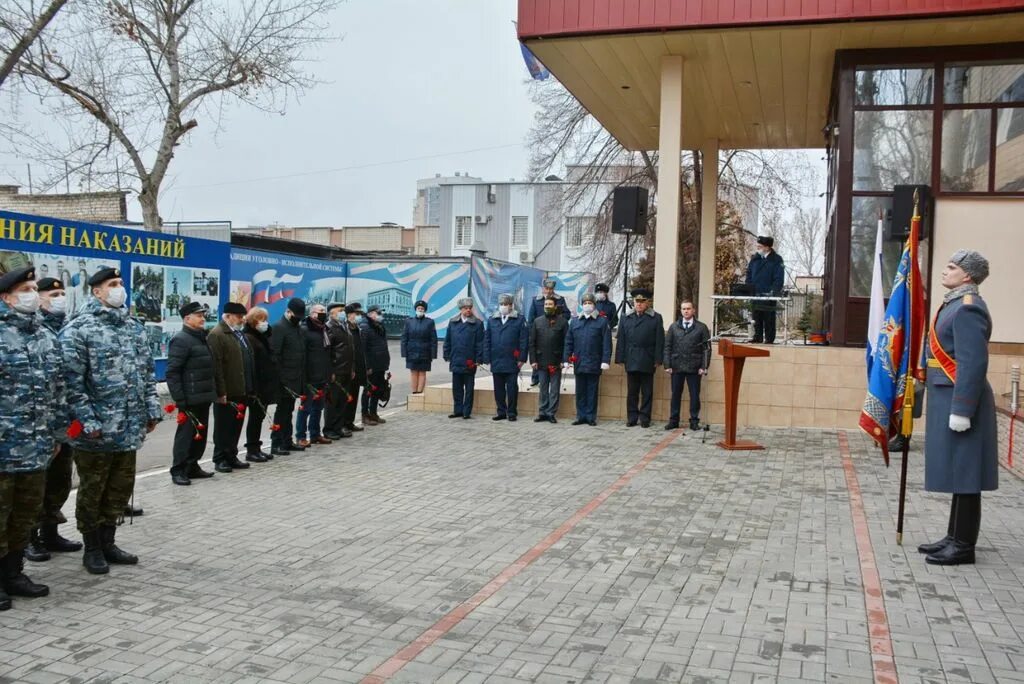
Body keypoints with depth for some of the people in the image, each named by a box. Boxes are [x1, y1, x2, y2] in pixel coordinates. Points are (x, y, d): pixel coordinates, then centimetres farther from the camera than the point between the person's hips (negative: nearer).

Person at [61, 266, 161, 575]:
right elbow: (72, 380, -13)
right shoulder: (78, 329, -8)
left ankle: (108, 543, 29)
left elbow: (147, 373, 16)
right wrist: (86, 420, -18)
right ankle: (92, 549, 22)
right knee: (92, 492, 8)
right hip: (96, 430, -6)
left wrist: (152, 410, 9)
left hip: (130, 428, 6)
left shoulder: (135, 327, 12)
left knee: (119, 490, 15)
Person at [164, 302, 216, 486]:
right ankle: (178, 471, 5)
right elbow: (172, 373, -17)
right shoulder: (181, 340, -12)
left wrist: (213, 393, 20)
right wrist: (179, 400, -21)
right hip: (190, 399, -9)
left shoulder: (202, 338, 17)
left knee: (200, 434, 13)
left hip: (204, 397, 9)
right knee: (186, 434, -3)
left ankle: (192, 467, 24)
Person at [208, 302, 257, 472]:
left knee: (236, 426, 13)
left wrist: (251, 388, 18)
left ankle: (231, 457, 22)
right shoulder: (217, 335, -12)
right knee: (223, 427, 2)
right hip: (226, 393, -8)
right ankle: (220, 459, 12)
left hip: (241, 391, 8)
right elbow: (216, 366, -18)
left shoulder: (239, 334, 17)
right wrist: (220, 392, -21)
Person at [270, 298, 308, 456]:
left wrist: (302, 377, 14)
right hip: (285, 380, -8)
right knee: (282, 411, -3)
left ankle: (287, 441, 20)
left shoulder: (296, 327, 15)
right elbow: (274, 355, -16)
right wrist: (280, 378, -19)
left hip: (296, 379, 8)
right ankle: (276, 445, 2)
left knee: (288, 410, 13)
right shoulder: (279, 327, -11)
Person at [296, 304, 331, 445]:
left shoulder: (324, 329, 16)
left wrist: (329, 373, 16)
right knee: (306, 407, -2)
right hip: (310, 378, -8)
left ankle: (315, 434, 24)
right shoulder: (304, 330, -11)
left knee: (318, 407, 14)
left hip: (322, 377, 8)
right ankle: (301, 436, 6)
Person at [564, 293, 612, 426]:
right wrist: (566, 359, 3)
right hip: (579, 363, 3)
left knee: (592, 391, 4)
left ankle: (591, 417, 11)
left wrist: (605, 361, -12)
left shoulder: (602, 321, 0)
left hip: (594, 364, -3)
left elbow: (607, 343, -5)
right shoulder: (575, 321, 9)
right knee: (580, 392, 8)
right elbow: (568, 342, 10)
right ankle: (581, 416, 15)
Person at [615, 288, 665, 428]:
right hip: (631, 361, 2)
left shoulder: (656, 318, 3)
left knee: (647, 392, 4)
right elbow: (621, 340, 8)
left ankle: (645, 418, 10)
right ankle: (632, 418, 13)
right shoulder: (625, 318, 11)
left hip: (647, 362, -2)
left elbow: (659, 341, -1)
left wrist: (658, 360, -7)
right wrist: (620, 358, 1)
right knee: (632, 392, 7)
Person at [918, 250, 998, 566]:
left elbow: (974, 364, -22)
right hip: (947, 399, 10)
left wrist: (961, 410, -23)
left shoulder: (968, 308, -16)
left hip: (959, 401, -10)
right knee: (957, 473, 15)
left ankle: (964, 546, 6)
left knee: (963, 475, -2)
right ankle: (954, 537, 24)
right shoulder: (955, 303, 14)